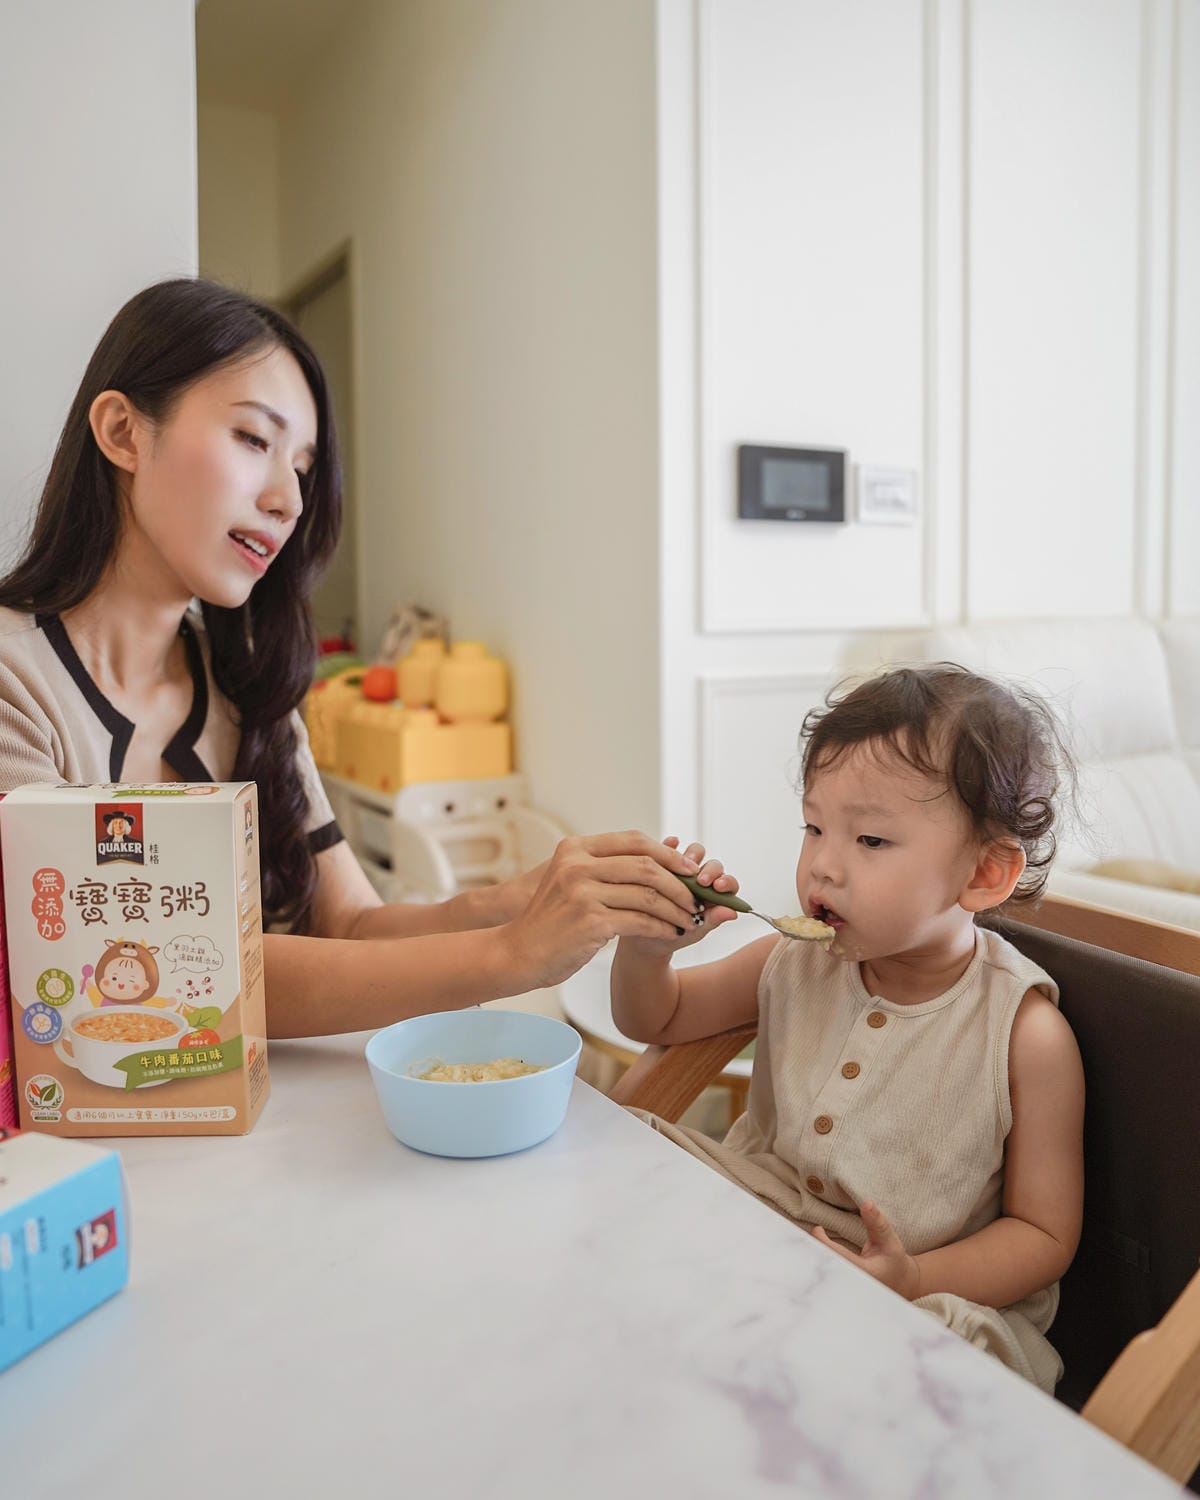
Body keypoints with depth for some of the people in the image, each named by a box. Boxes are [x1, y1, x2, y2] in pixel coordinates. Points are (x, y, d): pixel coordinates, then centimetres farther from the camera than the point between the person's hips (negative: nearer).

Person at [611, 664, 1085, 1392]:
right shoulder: (797, 962, -1)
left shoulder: (1025, 1034, -14)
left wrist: (916, 1279, -24)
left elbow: (1044, 1234, -6)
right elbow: (656, 1018, 13)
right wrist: (649, 945, -11)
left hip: (938, 1301, -5)